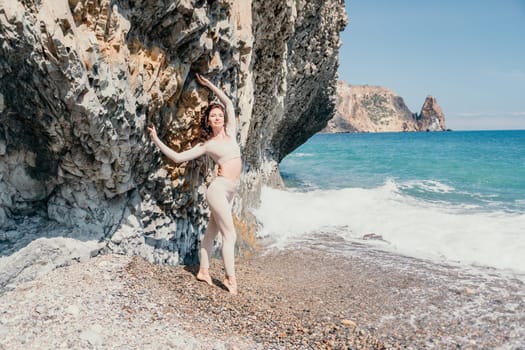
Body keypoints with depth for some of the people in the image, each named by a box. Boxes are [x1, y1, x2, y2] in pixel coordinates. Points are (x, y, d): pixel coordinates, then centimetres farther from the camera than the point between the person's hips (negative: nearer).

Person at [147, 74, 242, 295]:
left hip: (230, 191, 5)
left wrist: (209, 85, 24)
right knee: (230, 235, -7)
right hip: (219, 188, -5)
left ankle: (204, 271, 24)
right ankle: (230, 278, 1)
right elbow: (178, 157, 5)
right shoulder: (206, 145, 1)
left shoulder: (231, 133, 11)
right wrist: (156, 141, 2)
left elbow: (228, 102, 17)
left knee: (212, 232, 14)